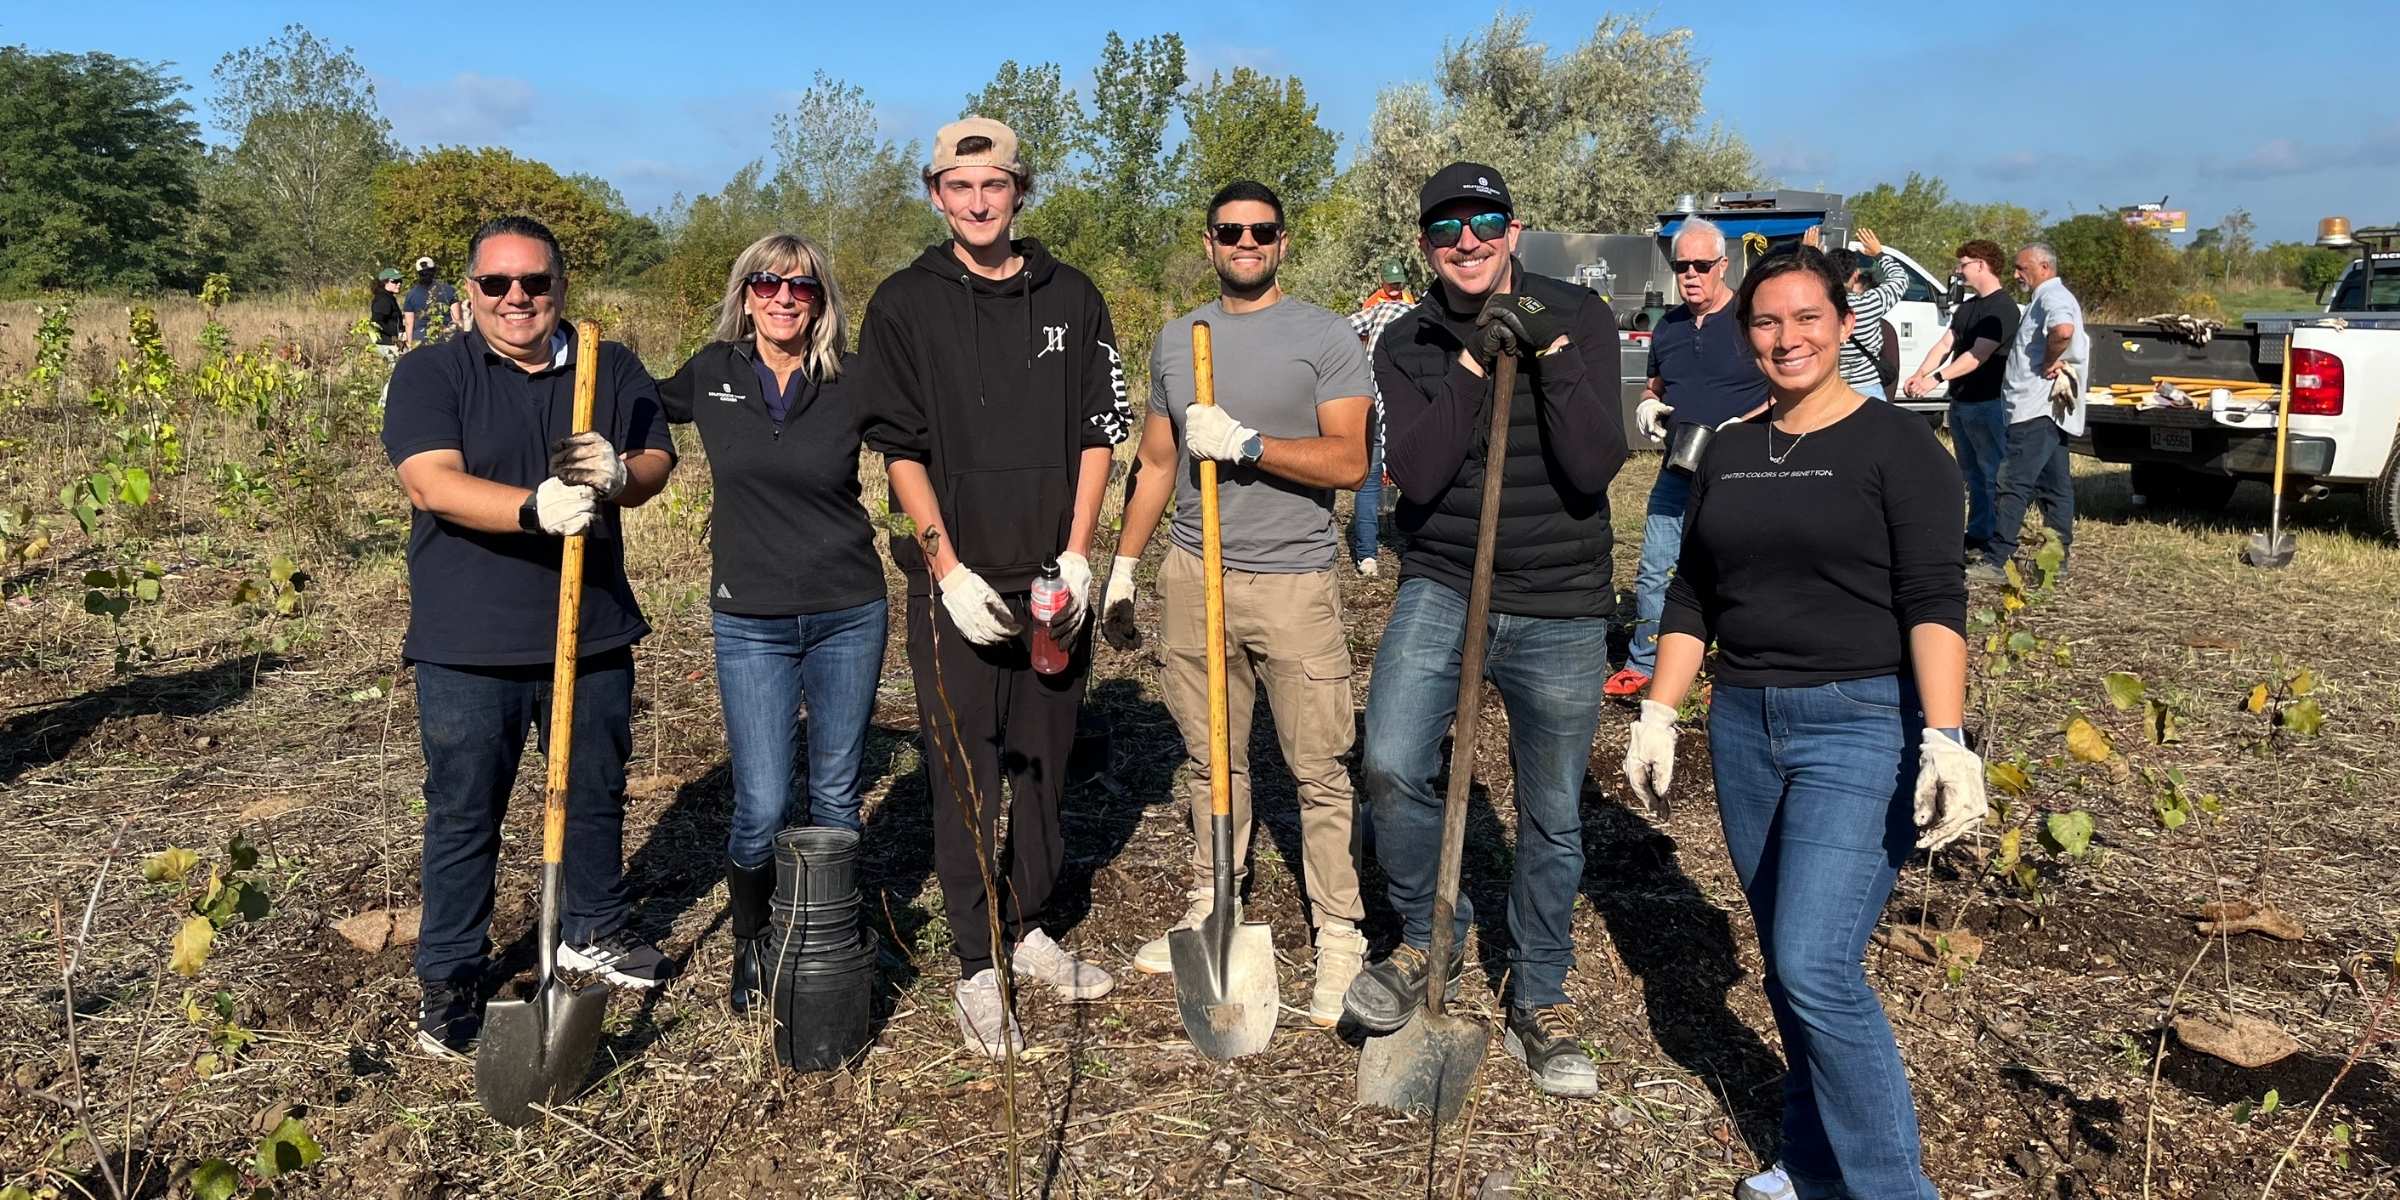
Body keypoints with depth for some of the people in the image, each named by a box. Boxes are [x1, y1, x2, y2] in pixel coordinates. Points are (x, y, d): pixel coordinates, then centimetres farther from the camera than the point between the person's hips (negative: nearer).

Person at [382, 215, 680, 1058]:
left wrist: (617, 476, -26)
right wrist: (537, 508, -34)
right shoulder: (431, 374, -3)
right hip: (469, 646, -3)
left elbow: (657, 465, -2)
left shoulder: (614, 371, 6)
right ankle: (449, 980, 21)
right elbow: (431, 482, -18)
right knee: (463, 816, 7)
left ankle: (594, 931, 38)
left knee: (597, 796, 17)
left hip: (593, 633, 3)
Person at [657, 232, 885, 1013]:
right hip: (750, 623, 0)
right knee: (761, 807, -2)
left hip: (849, 616, 0)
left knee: (836, 796, 11)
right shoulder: (712, 374, 1)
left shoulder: (851, 384, -3)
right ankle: (749, 943, 25)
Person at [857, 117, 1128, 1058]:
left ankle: (1029, 931, 29)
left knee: (1046, 761, 12)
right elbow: (901, 450, -3)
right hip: (958, 582, -3)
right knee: (966, 776, 0)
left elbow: (1097, 433, 6)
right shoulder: (905, 304, 0)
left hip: (1054, 582, 3)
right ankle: (977, 971, 11)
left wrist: (1076, 558, -4)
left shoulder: (1070, 298, 7)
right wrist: (949, 571, -12)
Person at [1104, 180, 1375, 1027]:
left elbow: (1350, 460, -10)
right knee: (1211, 760, 11)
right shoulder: (1176, 340, 14)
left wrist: (1246, 444, -19)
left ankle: (1339, 941, 7)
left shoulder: (1324, 337, -1)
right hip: (1195, 575, 4)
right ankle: (1210, 909, 24)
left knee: (1320, 770, -2)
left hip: (1294, 581, -4)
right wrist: (1123, 563, 17)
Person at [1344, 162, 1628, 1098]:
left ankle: (1539, 1004, 31)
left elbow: (1594, 469, -15)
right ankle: (1425, 938, 9)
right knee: (1391, 768, -20)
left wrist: (1552, 350, -22)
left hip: (1560, 610, 0)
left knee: (1553, 820, 10)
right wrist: (1474, 362, -19)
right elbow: (1416, 475, -13)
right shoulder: (1408, 343, 1)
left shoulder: (1579, 318, -4)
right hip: (1441, 591, 0)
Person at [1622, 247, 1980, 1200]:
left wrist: (1945, 741, -22)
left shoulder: (1897, 446, -5)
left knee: (1816, 968, -13)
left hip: (1862, 727, -6)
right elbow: (1692, 597, 15)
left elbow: (1934, 604, -12)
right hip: (1744, 727, 6)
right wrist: (1658, 713, 9)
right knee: (1785, 964, 11)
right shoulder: (1727, 453, 12)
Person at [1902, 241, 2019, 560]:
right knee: (1972, 474, 13)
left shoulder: (2003, 308, -12)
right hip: (1961, 402, 9)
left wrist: (1937, 378, -28)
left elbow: (1978, 355, -21)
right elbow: (1944, 345, 9)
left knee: (1991, 476, -5)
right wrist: (1918, 375, -7)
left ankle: (1988, 539, -2)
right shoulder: (1968, 307, 17)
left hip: (1988, 404, -9)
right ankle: (1976, 536, 20)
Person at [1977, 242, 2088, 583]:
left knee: (2014, 485, -14)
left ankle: (1995, 562, -17)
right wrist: (2055, 361, 15)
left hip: (2039, 408, -11)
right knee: (2056, 486, 12)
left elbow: (2063, 330, -33)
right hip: (2052, 409, 11)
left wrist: (2048, 363, -18)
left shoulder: (2052, 296, -11)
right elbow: (2079, 341, 31)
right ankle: (2058, 558, 17)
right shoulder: (2051, 297, 23)